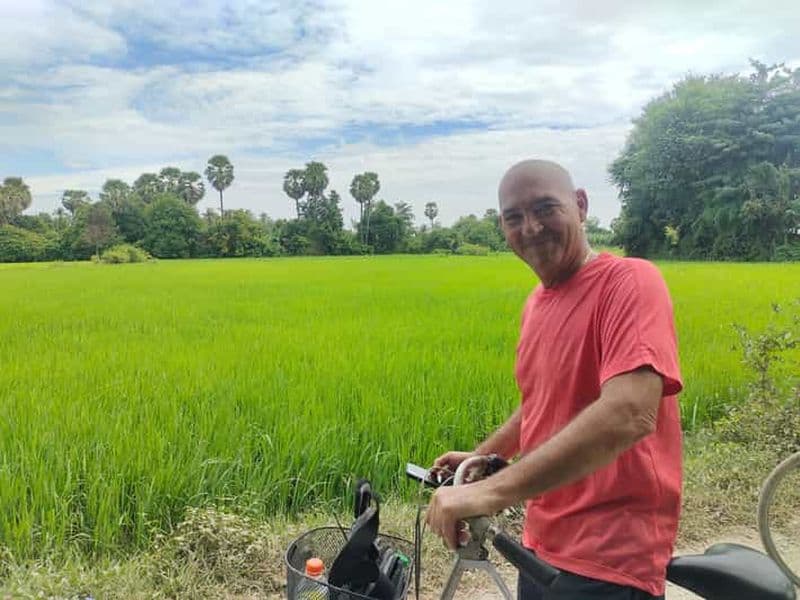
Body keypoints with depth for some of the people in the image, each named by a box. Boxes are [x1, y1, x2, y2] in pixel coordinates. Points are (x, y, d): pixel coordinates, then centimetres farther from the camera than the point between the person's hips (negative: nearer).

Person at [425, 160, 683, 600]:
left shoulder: (629, 281, -19)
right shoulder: (536, 303, 5)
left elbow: (628, 414, -33)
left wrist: (490, 491, -35)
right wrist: (482, 454, 10)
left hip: (607, 560, -7)